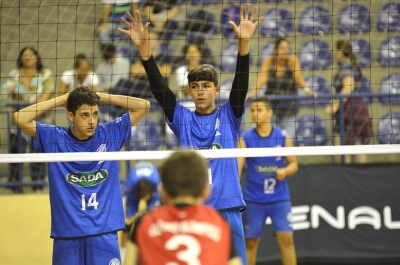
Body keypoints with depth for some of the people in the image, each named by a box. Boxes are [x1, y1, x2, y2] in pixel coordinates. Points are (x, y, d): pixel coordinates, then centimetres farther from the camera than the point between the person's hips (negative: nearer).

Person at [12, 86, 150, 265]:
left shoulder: (110, 134, 3)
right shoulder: (54, 139, 1)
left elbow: (143, 106, 3)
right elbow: (20, 118, -8)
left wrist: (102, 97, -1)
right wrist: (61, 100, -5)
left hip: (105, 232, 0)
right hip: (66, 234, 0)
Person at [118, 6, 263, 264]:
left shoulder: (229, 116, 6)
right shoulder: (182, 118, 8)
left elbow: (241, 83, -8)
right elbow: (159, 86, -2)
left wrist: (244, 42, -24)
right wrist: (143, 46, -15)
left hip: (227, 209, -1)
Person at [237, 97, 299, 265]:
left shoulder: (283, 137, 0)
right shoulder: (245, 138, -3)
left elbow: (293, 164, 7)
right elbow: (237, 166, -11)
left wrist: (285, 171, -16)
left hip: (280, 199, 0)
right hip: (253, 199, 0)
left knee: (286, 239, -7)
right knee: (250, 242, 6)